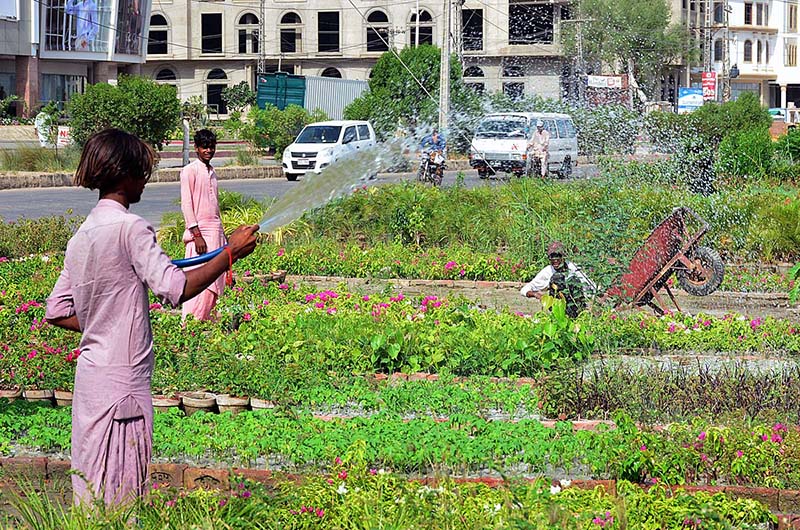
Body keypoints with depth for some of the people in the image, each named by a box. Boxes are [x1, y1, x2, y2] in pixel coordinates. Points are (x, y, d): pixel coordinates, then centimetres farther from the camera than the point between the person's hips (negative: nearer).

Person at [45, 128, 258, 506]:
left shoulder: (81, 235, 11)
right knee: (121, 492, -3)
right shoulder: (130, 227, -14)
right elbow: (176, 289, -21)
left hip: (90, 374, 9)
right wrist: (231, 254, -14)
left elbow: (56, 312, 15)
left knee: (91, 482, 13)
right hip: (123, 380, -9)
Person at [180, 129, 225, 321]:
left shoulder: (212, 172, 17)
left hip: (216, 231, 8)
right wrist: (196, 235, -17)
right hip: (200, 231, -8)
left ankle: (204, 319, 9)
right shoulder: (190, 171, -6)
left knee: (216, 281, 4)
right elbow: (186, 204, -11)